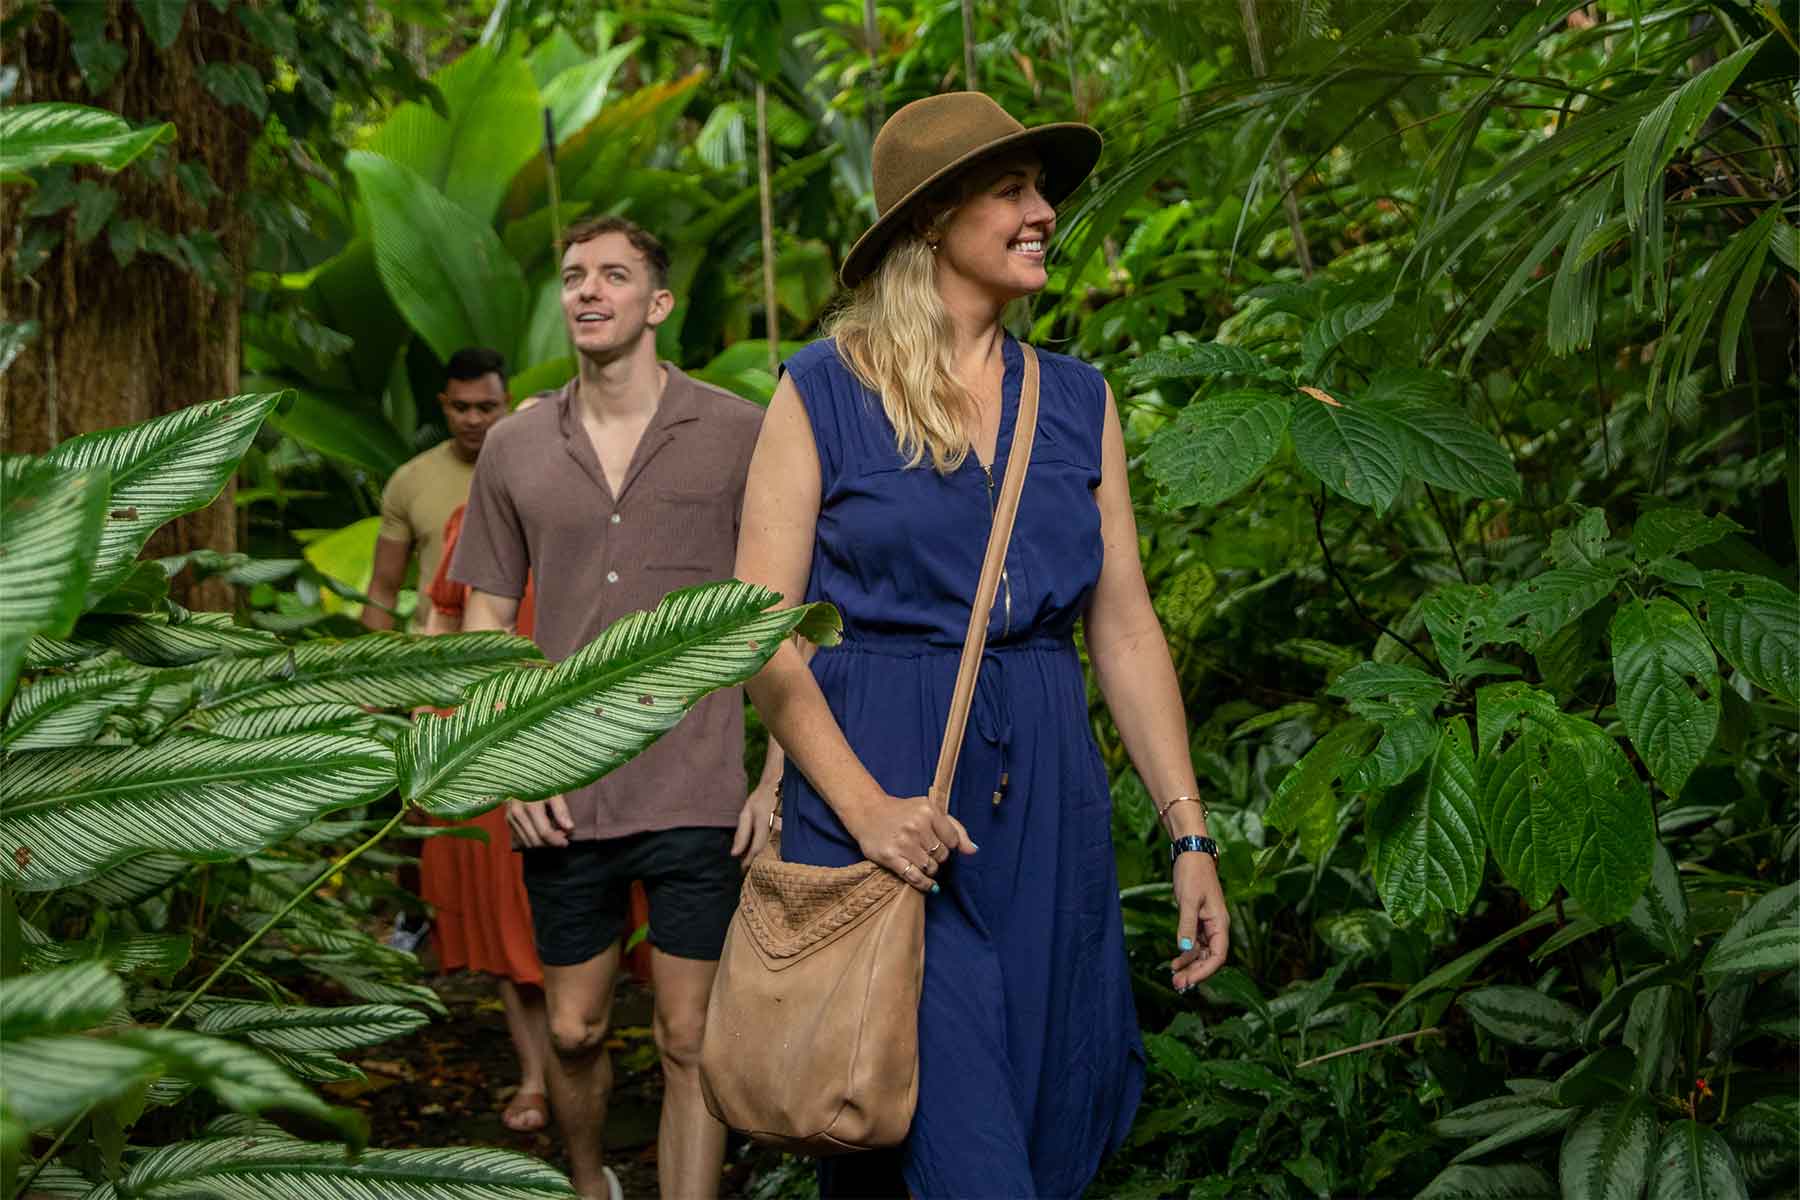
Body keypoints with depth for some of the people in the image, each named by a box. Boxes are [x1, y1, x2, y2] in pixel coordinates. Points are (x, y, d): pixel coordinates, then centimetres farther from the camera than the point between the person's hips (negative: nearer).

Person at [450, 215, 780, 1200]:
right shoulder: (516, 449, 7)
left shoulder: (741, 436, -2)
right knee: (573, 1030, 15)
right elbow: (485, 618, 12)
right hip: (563, 802, 3)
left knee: (691, 1043, 0)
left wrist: (780, 780, -6)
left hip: (699, 798, -3)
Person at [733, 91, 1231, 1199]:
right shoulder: (824, 391, -2)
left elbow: (1126, 629, 10)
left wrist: (1190, 835, 4)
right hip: (877, 784, -4)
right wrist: (863, 806, -16)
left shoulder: (1078, 401, 10)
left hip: (1047, 795, 5)